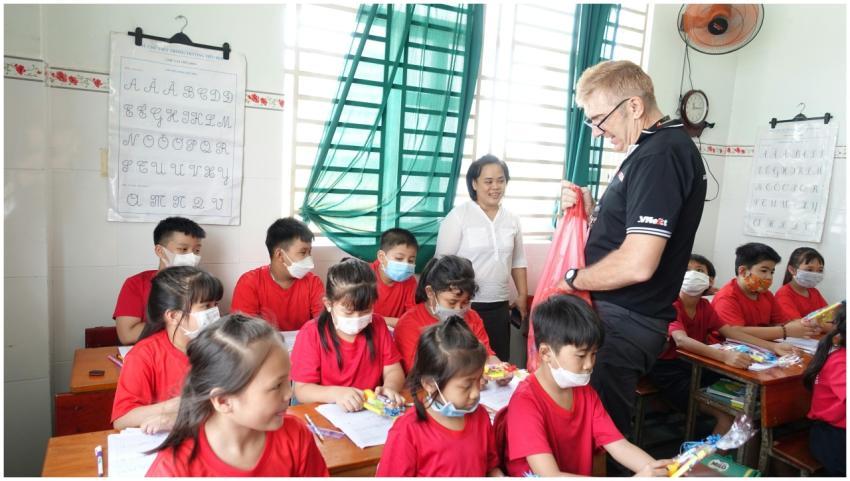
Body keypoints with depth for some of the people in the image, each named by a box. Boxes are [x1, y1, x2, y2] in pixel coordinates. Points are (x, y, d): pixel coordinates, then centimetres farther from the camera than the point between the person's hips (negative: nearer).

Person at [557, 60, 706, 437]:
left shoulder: (661, 155, -19)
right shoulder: (654, 149, 14)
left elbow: (637, 264, -27)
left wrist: (574, 279, -11)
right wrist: (590, 210, 5)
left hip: (625, 322, -10)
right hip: (616, 315, 10)